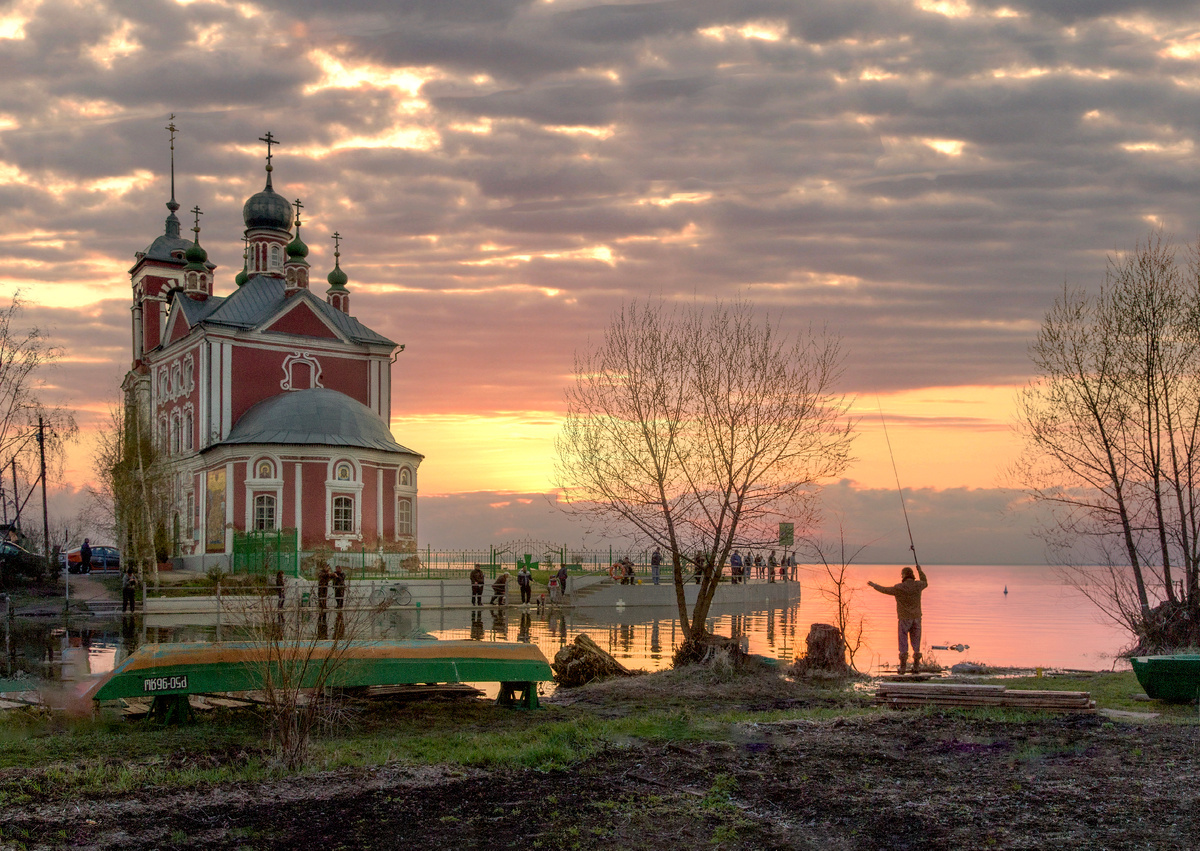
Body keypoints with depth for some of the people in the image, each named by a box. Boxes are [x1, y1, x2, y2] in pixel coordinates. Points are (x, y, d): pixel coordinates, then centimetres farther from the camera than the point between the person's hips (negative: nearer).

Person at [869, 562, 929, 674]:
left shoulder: (899, 587, -13)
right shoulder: (918, 585, -3)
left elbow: (885, 590, 2)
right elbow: (925, 583, 23)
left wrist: (874, 585, 19)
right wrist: (920, 570, 32)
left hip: (904, 619, -3)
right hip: (916, 618, 3)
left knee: (903, 644, 2)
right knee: (916, 643, 8)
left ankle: (903, 666, -2)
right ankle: (916, 666, 5)